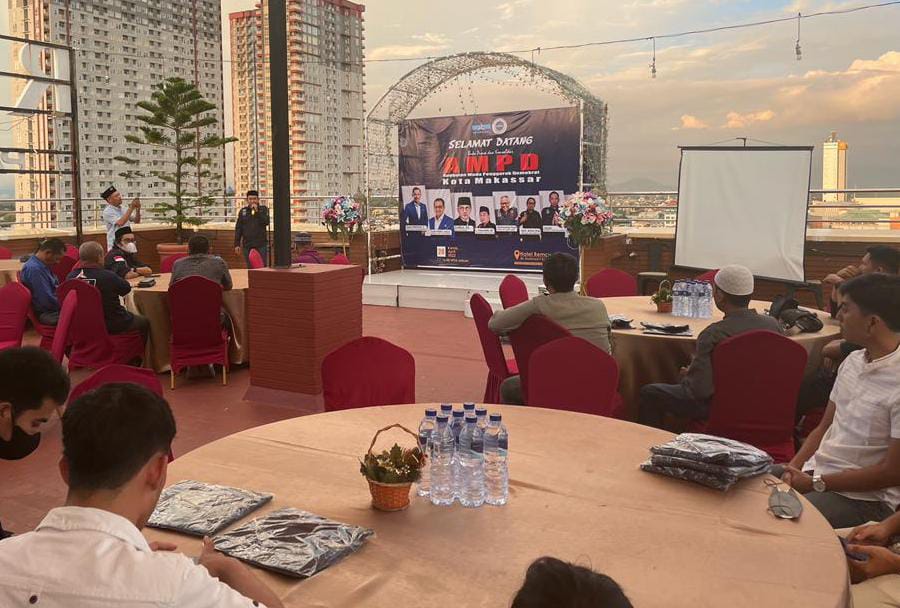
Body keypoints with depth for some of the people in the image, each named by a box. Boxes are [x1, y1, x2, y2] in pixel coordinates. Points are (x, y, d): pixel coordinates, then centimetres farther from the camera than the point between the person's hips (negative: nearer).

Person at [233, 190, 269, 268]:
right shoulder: (243, 211, 11)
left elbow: (266, 222, -12)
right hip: (247, 246, 2)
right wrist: (237, 244, 5)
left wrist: (257, 211, -15)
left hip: (261, 245, -2)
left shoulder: (263, 209, 5)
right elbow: (238, 229, 11)